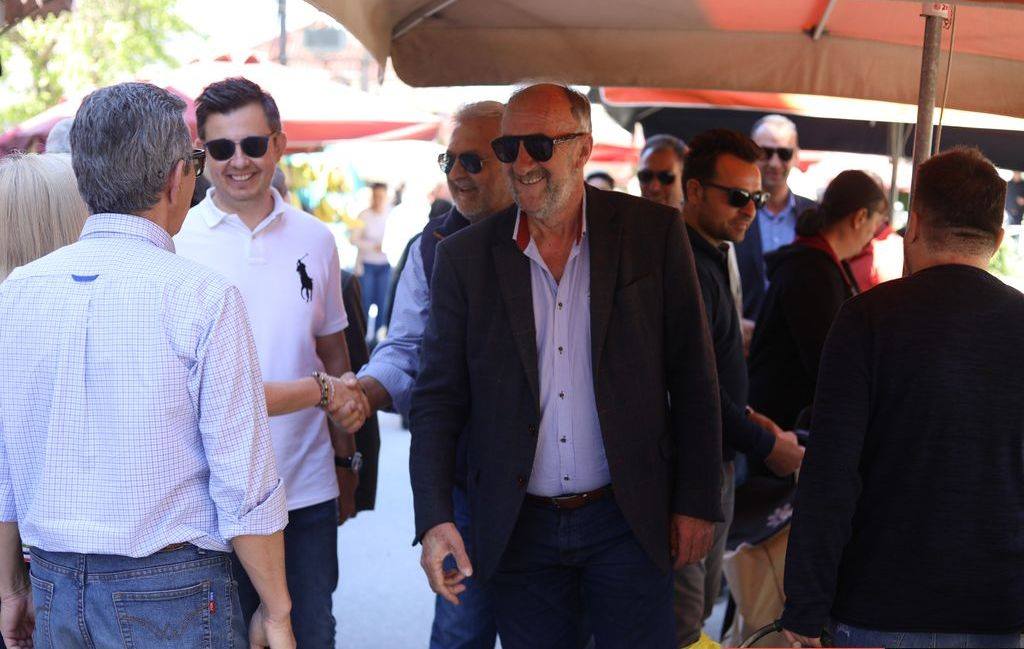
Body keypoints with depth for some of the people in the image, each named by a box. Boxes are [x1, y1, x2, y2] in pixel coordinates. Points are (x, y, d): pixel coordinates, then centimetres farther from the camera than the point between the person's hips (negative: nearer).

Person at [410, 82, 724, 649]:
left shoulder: (653, 233, -3)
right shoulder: (464, 257, 1)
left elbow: (692, 377, 0)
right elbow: (438, 398, 1)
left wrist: (696, 502, -2)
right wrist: (434, 518, -8)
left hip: (628, 519, -1)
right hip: (518, 531, 1)